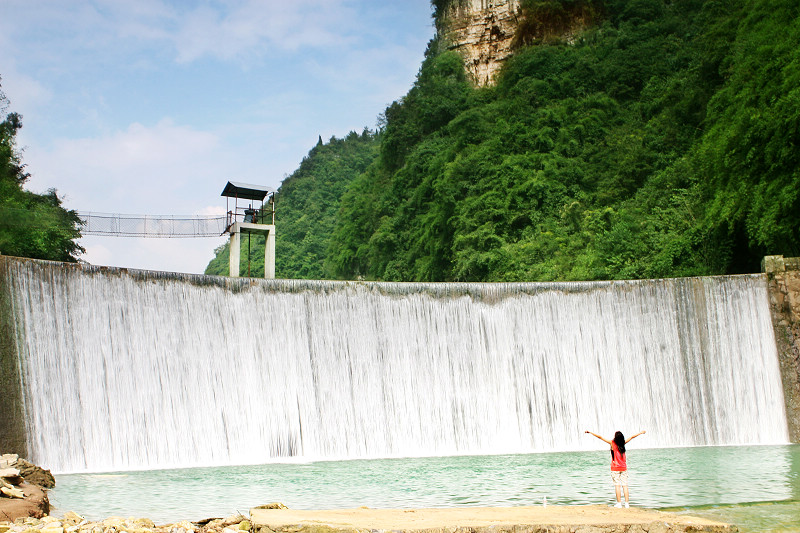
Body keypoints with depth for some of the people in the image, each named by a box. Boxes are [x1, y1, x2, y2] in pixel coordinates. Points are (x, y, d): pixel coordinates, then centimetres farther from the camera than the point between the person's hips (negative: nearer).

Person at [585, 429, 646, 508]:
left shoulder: (612, 443, -7)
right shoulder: (623, 443, 2)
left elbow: (600, 437, -5)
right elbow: (632, 437, 17)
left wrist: (590, 432, 1)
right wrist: (641, 432, 30)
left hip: (615, 468, -3)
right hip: (624, 468, 3)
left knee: (617, 485, -4)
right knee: (625, 485, 3)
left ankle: (619, 503, -7)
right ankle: (626, 503, 1)